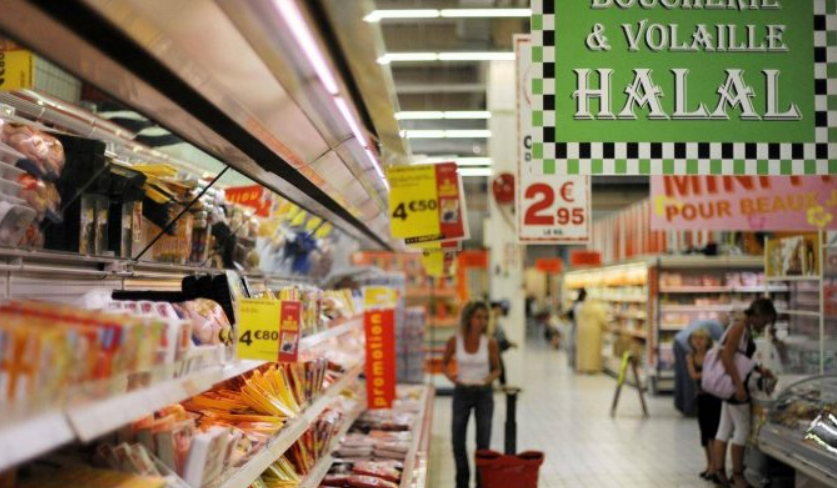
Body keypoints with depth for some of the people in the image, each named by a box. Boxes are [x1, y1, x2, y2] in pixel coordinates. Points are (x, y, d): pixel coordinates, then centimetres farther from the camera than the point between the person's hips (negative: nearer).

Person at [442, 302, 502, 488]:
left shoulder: (490, 343, -9)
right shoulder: (454, 341, -8)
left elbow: (497, 369, 3)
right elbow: (445, 363, 9)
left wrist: (490, 378, -17)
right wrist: (450, 375, -11)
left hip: (484, 393, -1)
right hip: (461, 393, 1)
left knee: (483, 442, 2)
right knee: (457, 441, 7)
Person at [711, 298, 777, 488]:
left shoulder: (747, 328, 13)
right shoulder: (739, 327, -16)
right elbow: (726, 356, -23)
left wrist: (760, 370, 8)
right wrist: (739, 385, -26)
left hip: (731, 384, 10)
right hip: (734, 384, -10)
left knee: (725, 428, 11)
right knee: (742, 428, -2)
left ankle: (719, 471, 15)